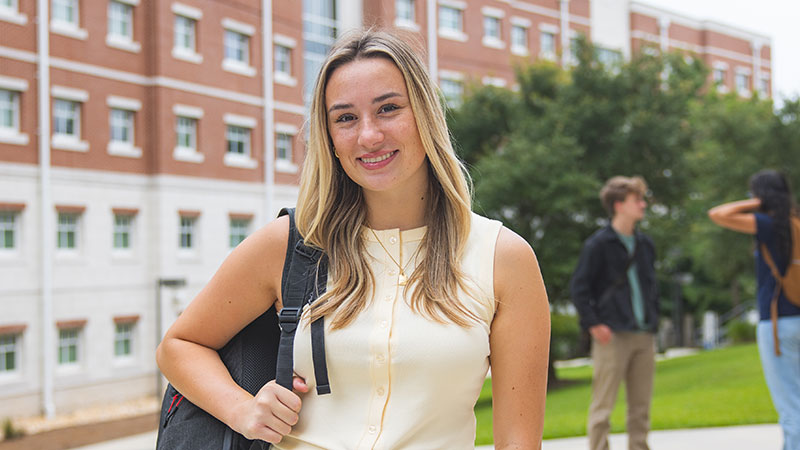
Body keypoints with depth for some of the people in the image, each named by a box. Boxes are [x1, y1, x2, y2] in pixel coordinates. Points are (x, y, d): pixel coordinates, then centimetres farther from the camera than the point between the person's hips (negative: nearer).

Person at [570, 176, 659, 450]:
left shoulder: (645, 245, 14)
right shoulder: (598, 244, -5)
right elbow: (578, 287, -7)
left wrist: (653, 322, 14)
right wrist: (594, 325, -13)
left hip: (643, 336, 6)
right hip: (613, 335, -6)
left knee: (641, 406, 9)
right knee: (603, 406, -5)